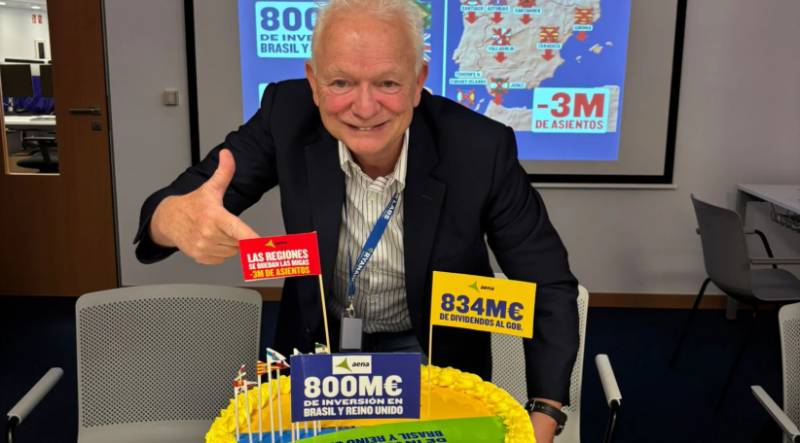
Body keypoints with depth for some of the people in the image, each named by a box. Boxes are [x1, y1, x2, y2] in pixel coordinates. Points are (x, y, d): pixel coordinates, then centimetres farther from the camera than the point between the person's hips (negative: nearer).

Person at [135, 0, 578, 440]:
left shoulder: (480, 148, -23)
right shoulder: (288, 116, -19)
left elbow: (549, 286, -15)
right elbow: (167, 209, -17)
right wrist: (177, 218, -42)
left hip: (434, 357, 0)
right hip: (318, 346, 1)